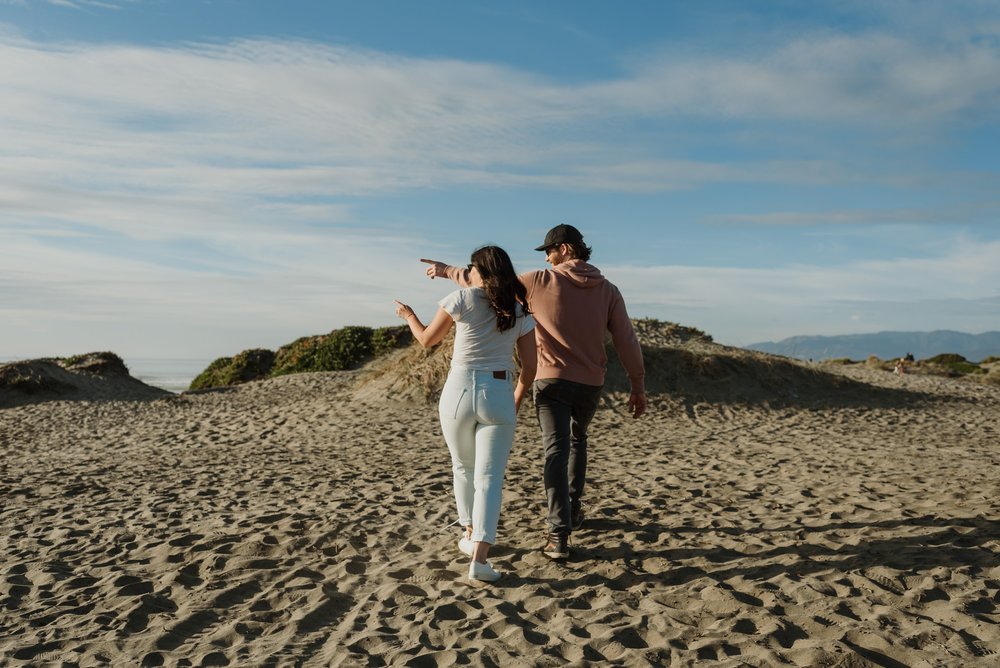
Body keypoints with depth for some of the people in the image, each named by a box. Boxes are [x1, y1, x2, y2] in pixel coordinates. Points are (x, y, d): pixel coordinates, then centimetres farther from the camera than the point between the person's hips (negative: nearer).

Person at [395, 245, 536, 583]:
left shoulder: (462, 298, -1)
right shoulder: (520, 310, 8)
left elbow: (427, 340, 10)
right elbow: (529, 367, 8)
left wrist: (409, 316, 29)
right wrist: (515, 403, 21)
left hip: (460, 390, -1)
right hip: (499, 395, 1)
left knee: (463, 467, 20)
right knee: (489, 478, 1)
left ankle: (471, 536, 34)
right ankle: (479, 556, -10)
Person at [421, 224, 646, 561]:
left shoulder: (540, 281, -6)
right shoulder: (608, 290, 0)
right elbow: (627, 341, -3)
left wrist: (448, 270, 17)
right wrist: (638, 386, 4)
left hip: (552, 381, -3)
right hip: (591, 384, 3)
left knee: (556, 451, -5)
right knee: (577, 439, 26)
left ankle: (559, 534, -14)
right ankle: (573, 510, 33)